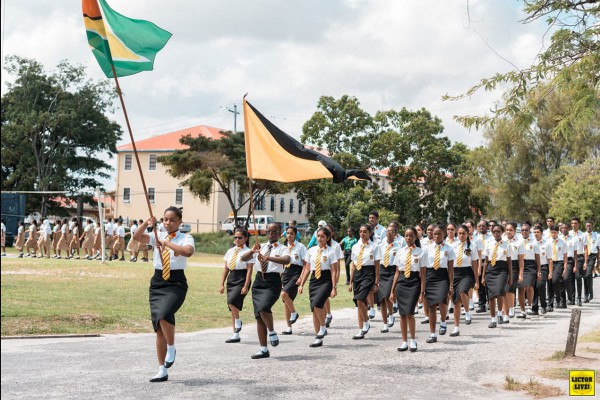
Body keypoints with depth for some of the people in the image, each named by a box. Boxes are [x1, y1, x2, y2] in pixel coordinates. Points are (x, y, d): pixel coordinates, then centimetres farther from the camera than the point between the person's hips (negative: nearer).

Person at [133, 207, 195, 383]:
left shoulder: (185, 238, -4)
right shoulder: (158, 236, 8)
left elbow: (188, 251, -27)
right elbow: (137, 237, -6)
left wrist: (165, 243, -24)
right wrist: (146, 223, -22)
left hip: (176, 283, -5)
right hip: (157, 282, 5)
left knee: (164, 315, -30)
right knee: (158, 328, 6)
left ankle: (171, 349, -2)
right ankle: (162, 371, 14)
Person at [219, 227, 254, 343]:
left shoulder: (248, 252, -6)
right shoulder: (230, 251, 11)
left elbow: (249, 270, -10)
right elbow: (225, 269, 13)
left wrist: (246, 287, -16)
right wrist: (222, 284, 8)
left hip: (241, 280, -6)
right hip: (231, 279, 6)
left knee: (232, 301, -26)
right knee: (232, 307, 6)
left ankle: (238, 321, 1)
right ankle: (235, 335, 11)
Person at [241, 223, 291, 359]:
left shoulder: (282, 249, -1)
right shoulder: (261, 247, 14)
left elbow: (287, 260, -24)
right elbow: (243, 259, 9)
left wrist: (268, 257, -34)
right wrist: (252, 251, -11)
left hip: (273, 282, -5)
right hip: (259, 281, 5)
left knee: (263, 308, -28)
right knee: (258, 316, 6)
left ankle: (272, 332, 0)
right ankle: (263, 349, 15)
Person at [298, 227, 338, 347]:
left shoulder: (331, 251, -3)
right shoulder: (311, 251, 9)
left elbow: (334, 271, -5)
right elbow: (307, 269, 14)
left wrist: (334, 287, -10)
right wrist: (301, 284, 11)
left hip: (326, 280, -5)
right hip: (314, 279, 5)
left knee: (317, 303, -26)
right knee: (314, 309, 4)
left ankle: (323, 328, -4)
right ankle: (318, 338, 13)